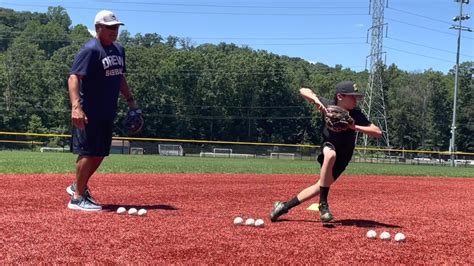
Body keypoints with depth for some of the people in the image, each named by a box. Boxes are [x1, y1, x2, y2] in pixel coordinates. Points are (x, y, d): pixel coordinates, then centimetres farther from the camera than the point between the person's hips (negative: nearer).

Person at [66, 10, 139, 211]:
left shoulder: (119, 50, 13)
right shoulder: (90, 50, -14)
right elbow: (74, 77, -23)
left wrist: (130, 100, 18)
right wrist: (76, 106, -35)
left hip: (108, 113, 8)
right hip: (89, 113, -8)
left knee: (100, 153, 14)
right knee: (88, 153, -6)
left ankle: (78, 186, 31)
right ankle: (77, 198, 2)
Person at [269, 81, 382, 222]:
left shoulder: (356, 113, -21)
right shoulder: (329, 105, -19)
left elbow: (378, 132, -26)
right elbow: (304, 90, -14)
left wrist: (355, 127, -37)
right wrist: (316, 100, -34)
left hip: (342, 156, 1)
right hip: (328, 145, -1)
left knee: (323, 185, -3)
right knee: (330, 155, -37)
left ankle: (285, 206, 13)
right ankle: (323, 204, -29)